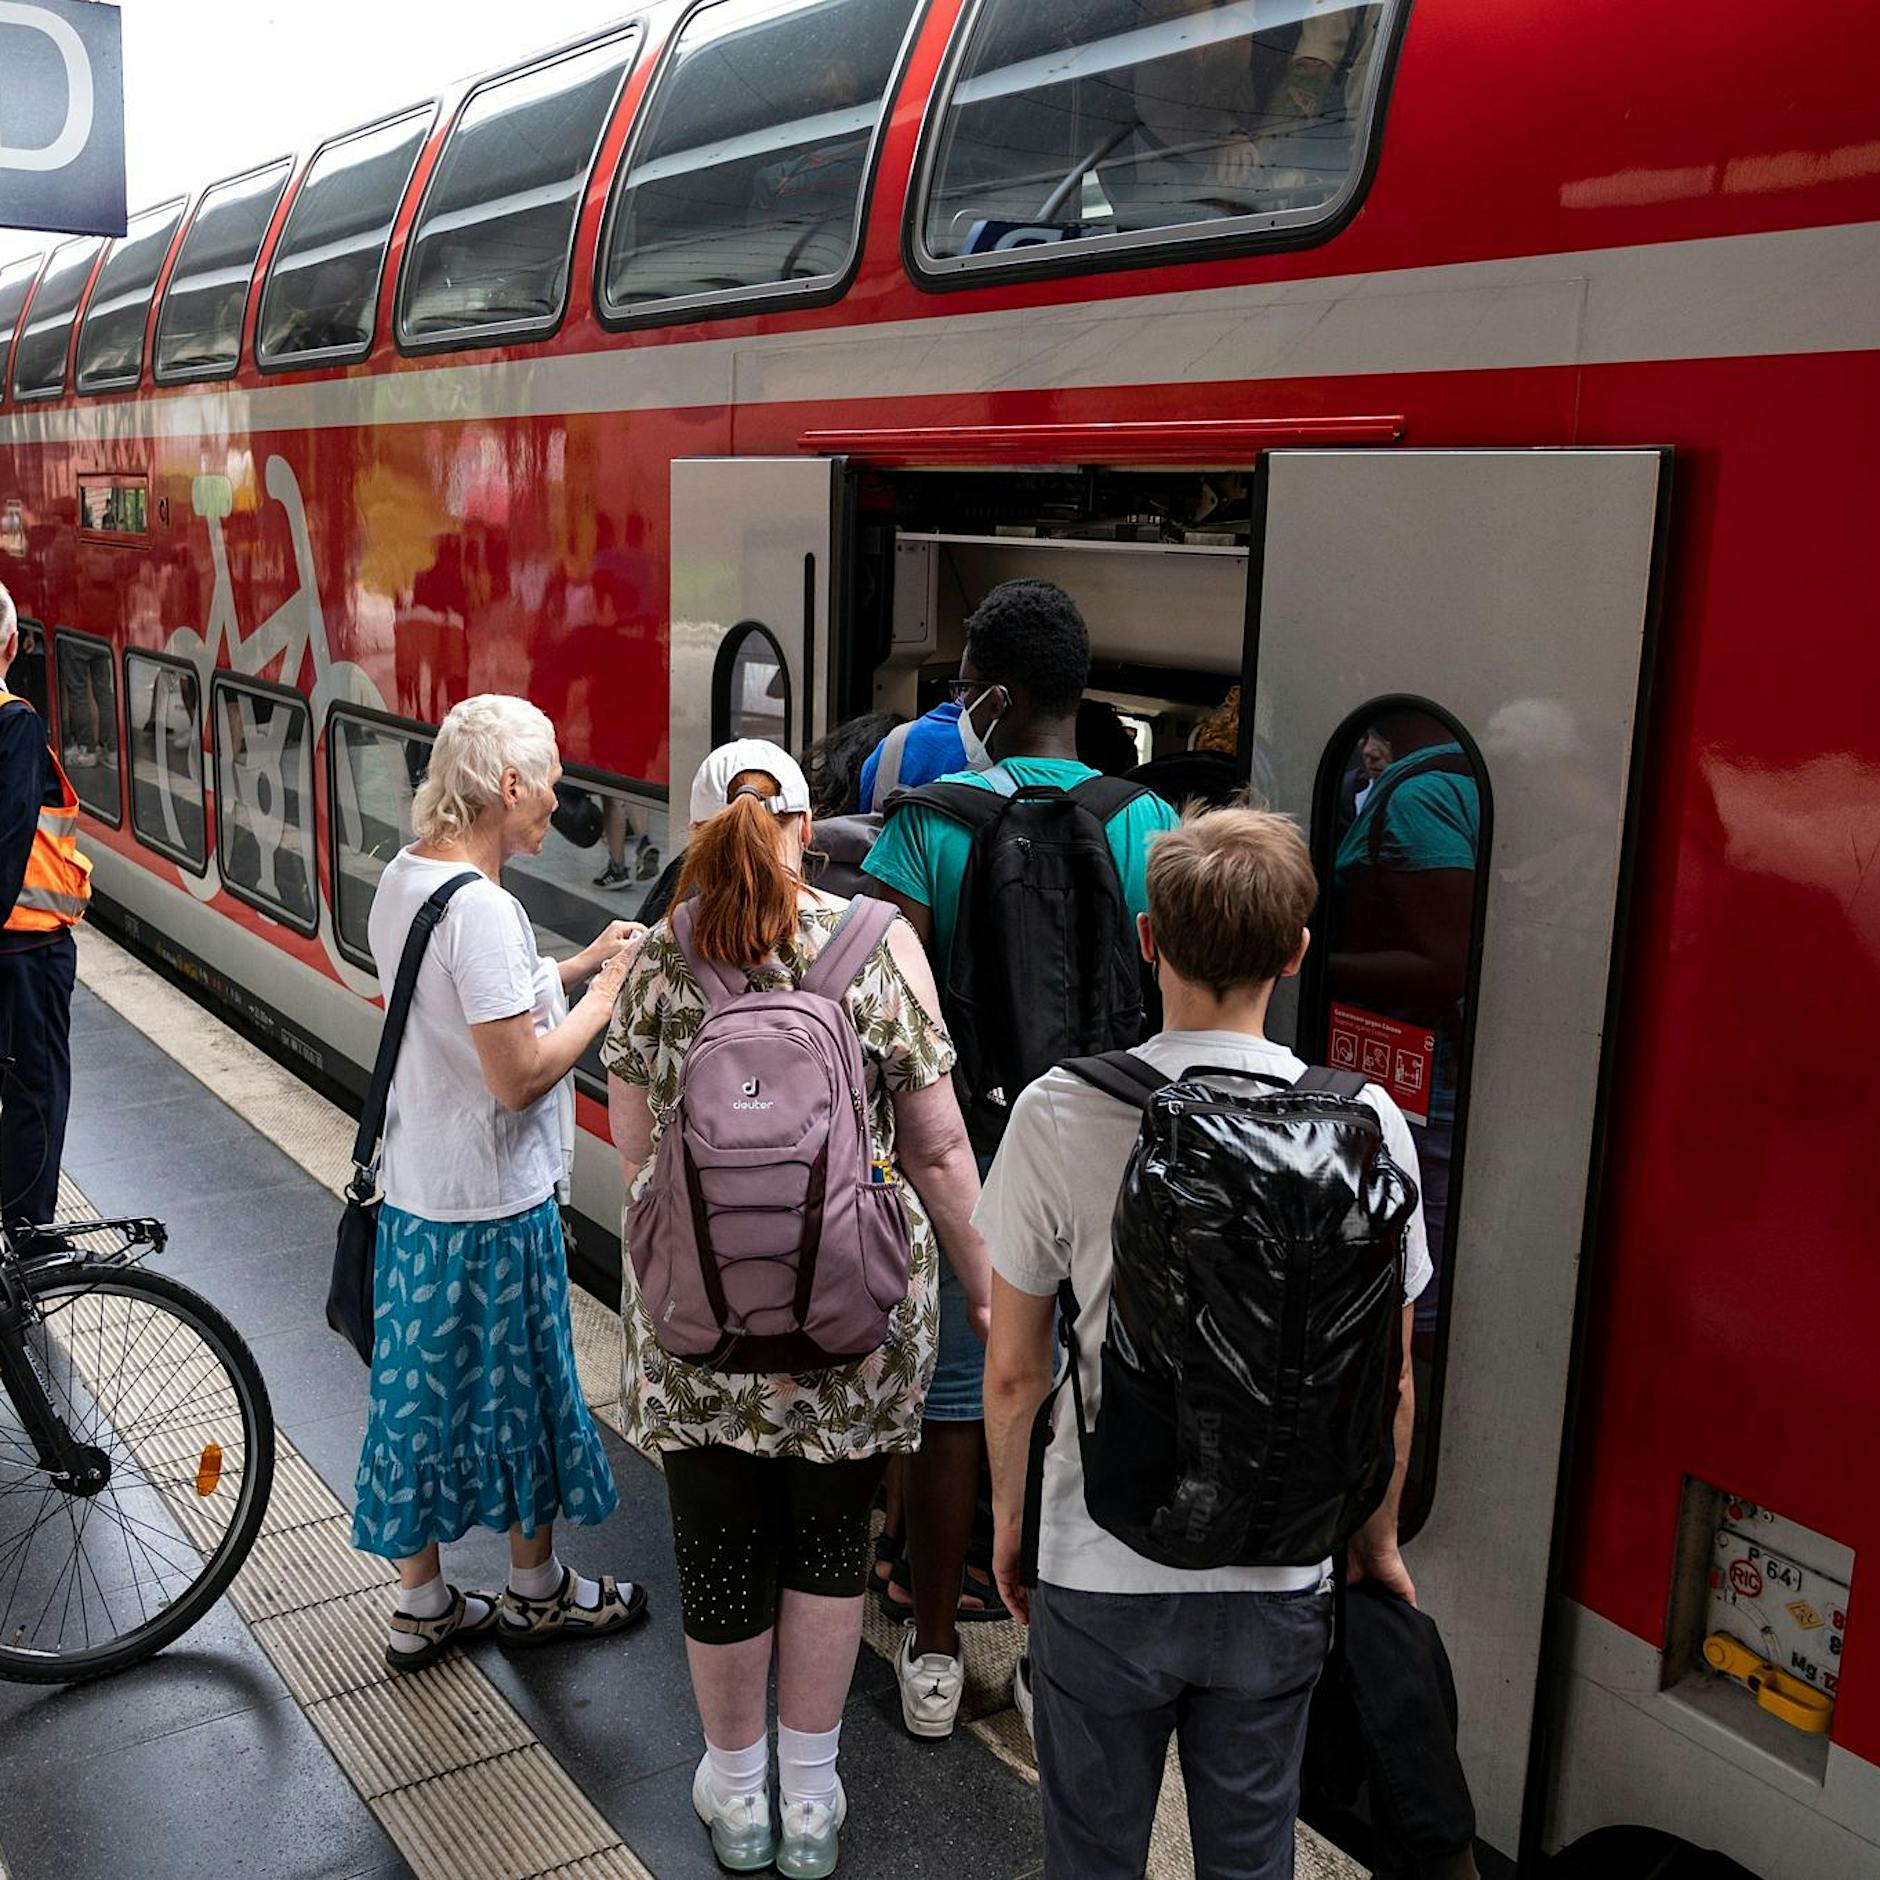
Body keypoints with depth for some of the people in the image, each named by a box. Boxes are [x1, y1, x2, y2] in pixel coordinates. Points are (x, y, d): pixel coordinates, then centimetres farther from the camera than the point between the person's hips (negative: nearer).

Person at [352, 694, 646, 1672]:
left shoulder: (402, 878, 4)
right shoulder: (480, 908, -25)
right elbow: (518, 1075, -25)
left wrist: (573, 967, 9)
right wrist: (605, 996, -13)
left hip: (415, 1184, 9)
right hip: (493, 1199, -9)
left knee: (423, 1389, 17)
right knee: (519, 1389, 11)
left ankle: (421, 1605, 32)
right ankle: (537, 1591, 32)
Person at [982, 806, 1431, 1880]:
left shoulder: (1061, 1115, -16)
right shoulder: (1367, 1126, -13)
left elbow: (1013, 1371, -7)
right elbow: (1388, 1382, -3)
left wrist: (1009, 1517, 11)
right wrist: (1379, 1537, 14)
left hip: (1101, 1571, -1)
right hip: (1280, 1578, 1)